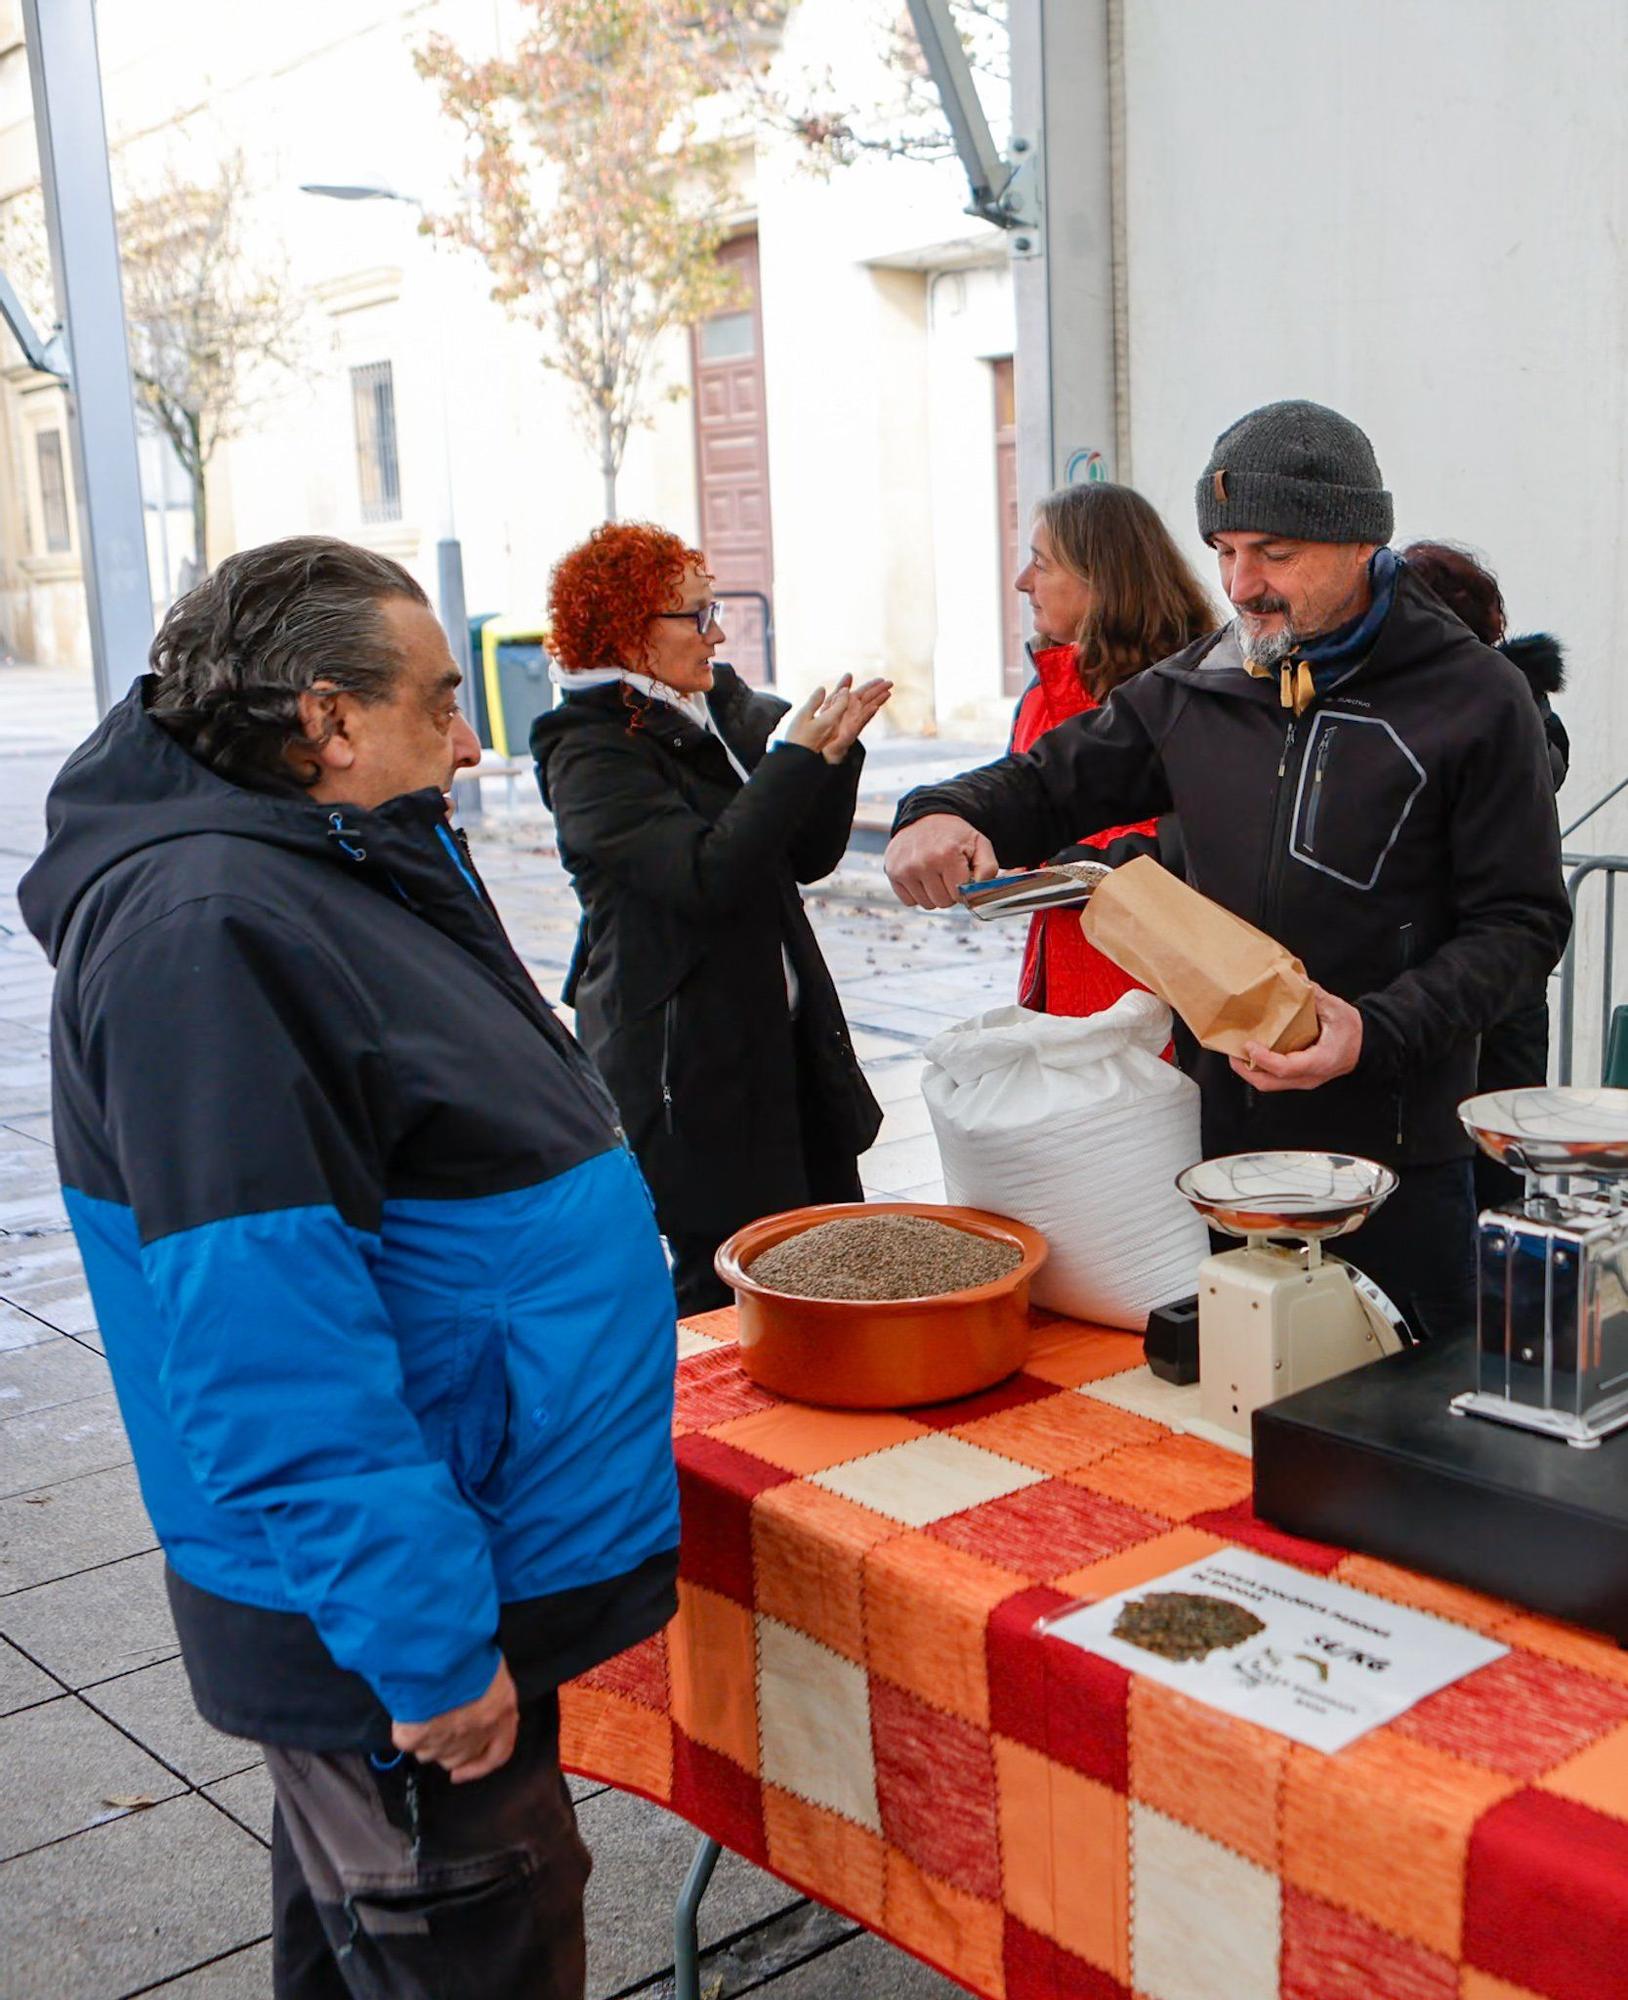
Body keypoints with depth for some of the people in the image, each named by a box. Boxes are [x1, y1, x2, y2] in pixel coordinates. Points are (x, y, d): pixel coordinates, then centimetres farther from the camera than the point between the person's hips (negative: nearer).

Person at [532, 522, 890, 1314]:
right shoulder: (592, 755, -13)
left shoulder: (722, 708, 10)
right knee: (727, 1279, -2)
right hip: (686, 1063, -8)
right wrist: (797, 757, -20)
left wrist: (832, 750, -5)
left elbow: (807, 858, 10)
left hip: (786, 1035, 8)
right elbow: (709, 875, -26)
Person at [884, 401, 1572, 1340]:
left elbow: (1521, 921, -6)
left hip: (1398, 1163, -3)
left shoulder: (1476, 698, -5)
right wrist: (945, 814, -7)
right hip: (1225, 1137, 4)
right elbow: (1050, 782, 16)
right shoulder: (1198, 688, 7)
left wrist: (1377, 1032, -21)